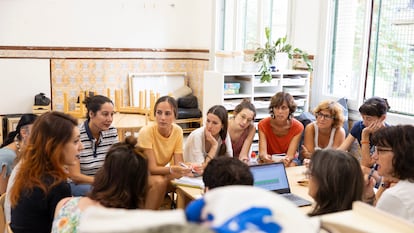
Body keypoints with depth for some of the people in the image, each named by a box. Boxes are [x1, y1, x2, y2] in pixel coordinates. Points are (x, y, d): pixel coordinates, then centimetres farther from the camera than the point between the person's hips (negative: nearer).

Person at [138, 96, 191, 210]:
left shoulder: (177, 131, -12)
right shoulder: (146, 132, -25)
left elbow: (178, 163, -14)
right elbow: (151, 168, -26)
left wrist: (187, 167, -38)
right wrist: (172, 169, -45)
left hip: (161, 172, 5)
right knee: (159, 181, -33)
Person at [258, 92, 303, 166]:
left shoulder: (297, 127, -16)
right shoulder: (263, 124, -16)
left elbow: (290, 155, -22)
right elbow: (262, 152, -24)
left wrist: (287, 159, -47)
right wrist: (265, 157, -49)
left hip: (289, 159, 0)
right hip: (270, 159, 1)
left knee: (291, 165, -31)